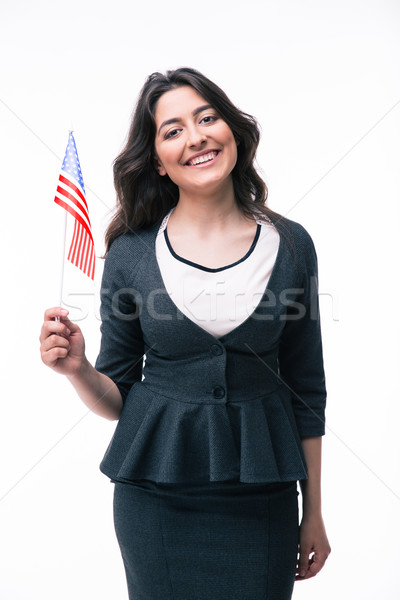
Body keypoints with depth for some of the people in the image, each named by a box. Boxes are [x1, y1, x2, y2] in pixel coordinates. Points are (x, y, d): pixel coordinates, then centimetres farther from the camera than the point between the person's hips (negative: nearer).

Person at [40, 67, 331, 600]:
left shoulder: (290, 244, -3)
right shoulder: (130, 252, -5)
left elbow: (307, 389, 3)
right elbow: (117, 397, 2)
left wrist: (314, 511, 6)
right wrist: (78, 369, -19)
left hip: (260, 495, 1)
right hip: (157, 492, 0)